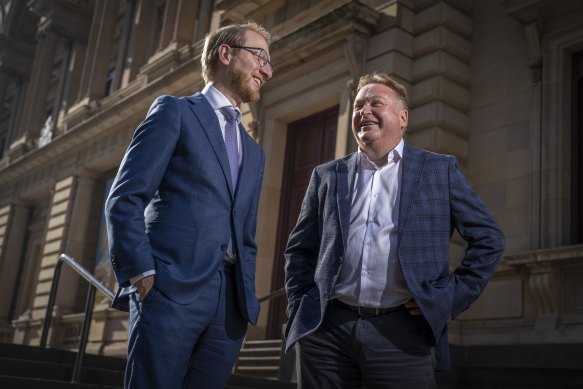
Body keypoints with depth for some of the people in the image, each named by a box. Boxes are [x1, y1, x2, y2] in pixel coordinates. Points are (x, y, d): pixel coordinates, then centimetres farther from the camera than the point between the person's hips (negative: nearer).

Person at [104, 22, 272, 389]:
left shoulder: (253, 152, 25)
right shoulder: (175, 111, 5)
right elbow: (125, 199, -4)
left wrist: (247, 296, 12)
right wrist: (140, 272, -14)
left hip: (231, 303, 6)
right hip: (171, 289, -6)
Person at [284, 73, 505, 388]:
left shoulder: (440, 170, 7)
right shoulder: (326, 176, 13)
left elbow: (488, 238, 7)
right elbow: (299, 249, 18)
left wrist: (451, 297, -1)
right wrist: (301, 305, 6)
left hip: (402, 334, -2)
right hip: (325, 330, 2)